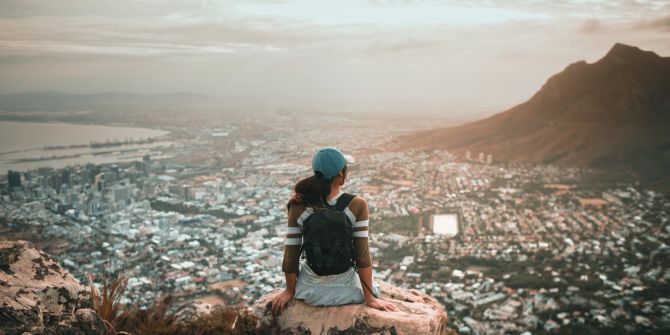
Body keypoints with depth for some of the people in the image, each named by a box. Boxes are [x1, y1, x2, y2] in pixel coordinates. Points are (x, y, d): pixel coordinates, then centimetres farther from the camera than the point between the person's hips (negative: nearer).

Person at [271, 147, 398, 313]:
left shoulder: (298, 207, -12)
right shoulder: (357, 205, -17)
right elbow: (362, 255, -15)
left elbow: (290, 256, -8)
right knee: (372, 288, 35)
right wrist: (370, 298, -5)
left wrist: (289, 291, 8)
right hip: (345, 292, -1)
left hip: (311, 292, 1)